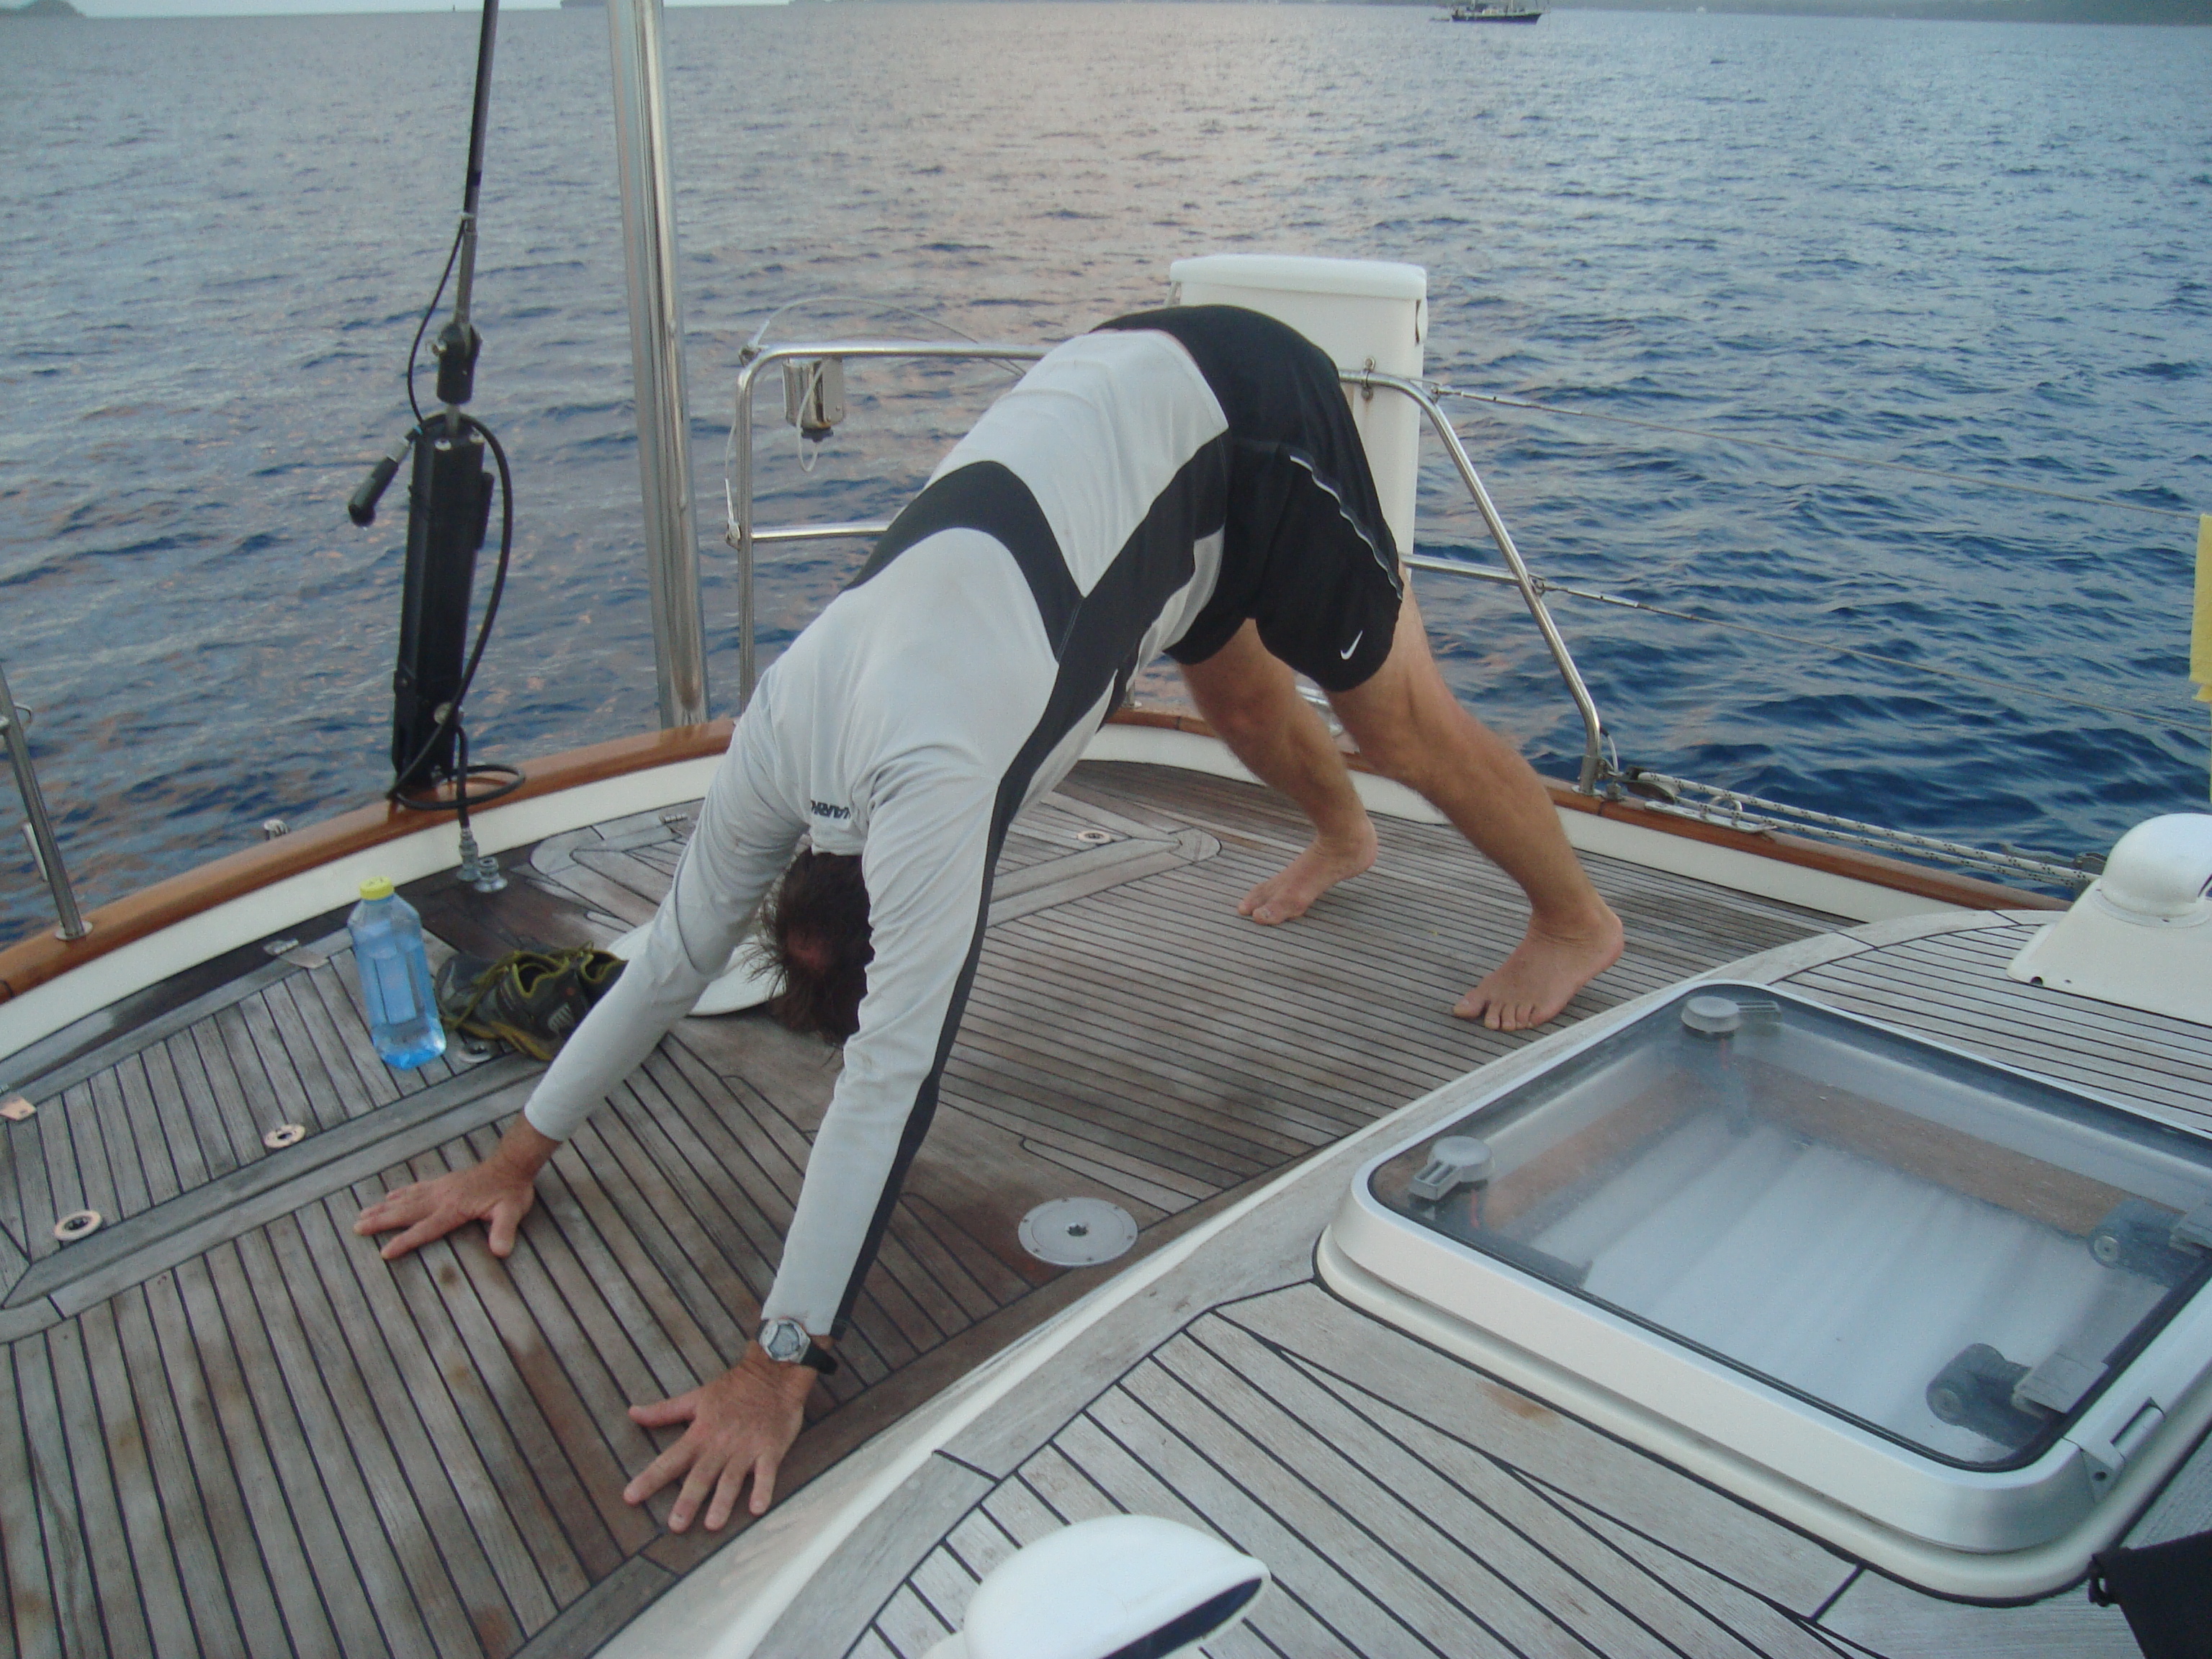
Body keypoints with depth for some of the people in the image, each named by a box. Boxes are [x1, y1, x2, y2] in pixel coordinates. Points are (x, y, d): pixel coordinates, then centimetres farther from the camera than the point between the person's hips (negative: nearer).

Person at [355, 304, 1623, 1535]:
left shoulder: (932, 781, -36)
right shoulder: (782, 745, -14)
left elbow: (895, 1070, -36)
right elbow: (676, 960, -3)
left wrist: (782, 1368, -32)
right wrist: (511, 1163, 2)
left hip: (1241, 410, -6)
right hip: (1119, 392, 6)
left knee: (1398, 716, 4)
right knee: (1242, 696, 25)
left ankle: (1580, 922, 29)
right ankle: (1345, 840, 56)